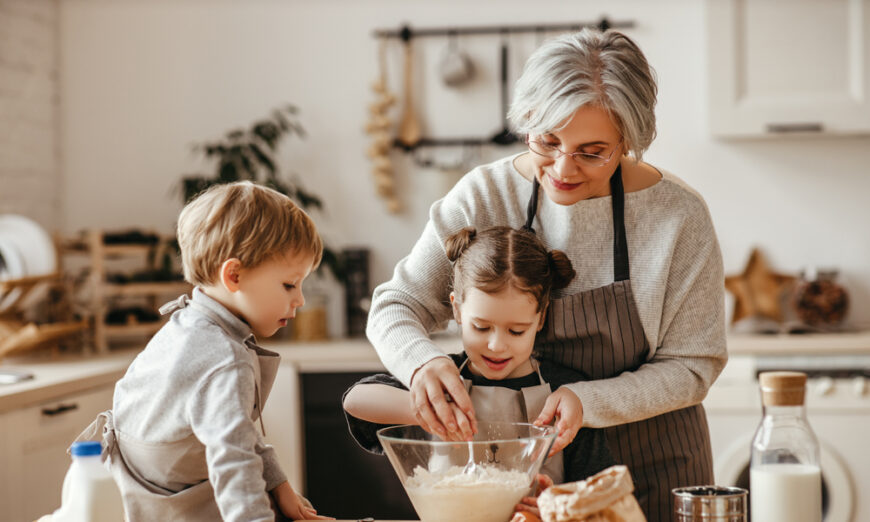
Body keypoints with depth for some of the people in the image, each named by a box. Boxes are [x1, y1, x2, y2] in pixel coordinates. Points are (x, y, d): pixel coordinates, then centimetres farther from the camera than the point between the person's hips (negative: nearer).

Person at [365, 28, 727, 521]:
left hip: (650, 468, -1)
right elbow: (395, 307, -7)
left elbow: (691, 366, -12)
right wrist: (424, 362, -30)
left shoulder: (678, 216, -18)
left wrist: (587, 401, -28)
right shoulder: (484, 195, -13)